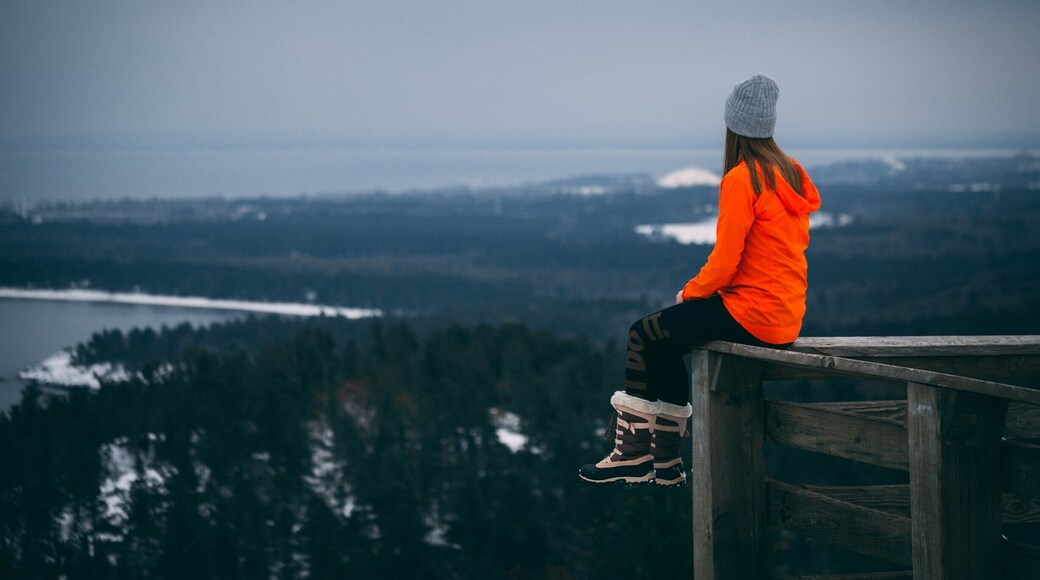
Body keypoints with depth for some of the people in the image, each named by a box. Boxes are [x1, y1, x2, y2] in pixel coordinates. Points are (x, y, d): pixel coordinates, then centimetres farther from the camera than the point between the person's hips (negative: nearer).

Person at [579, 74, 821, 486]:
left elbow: (725, 261, -18)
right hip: (787, 314, 9)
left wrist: (689, 293, 2)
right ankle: (665, 462, 20)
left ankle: (632, 455, 9)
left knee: (644, 335, 4)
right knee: (665, 338, 20)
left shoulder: (740, 181, -16)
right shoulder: (791, 173, 9)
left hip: (752, 314, -9)